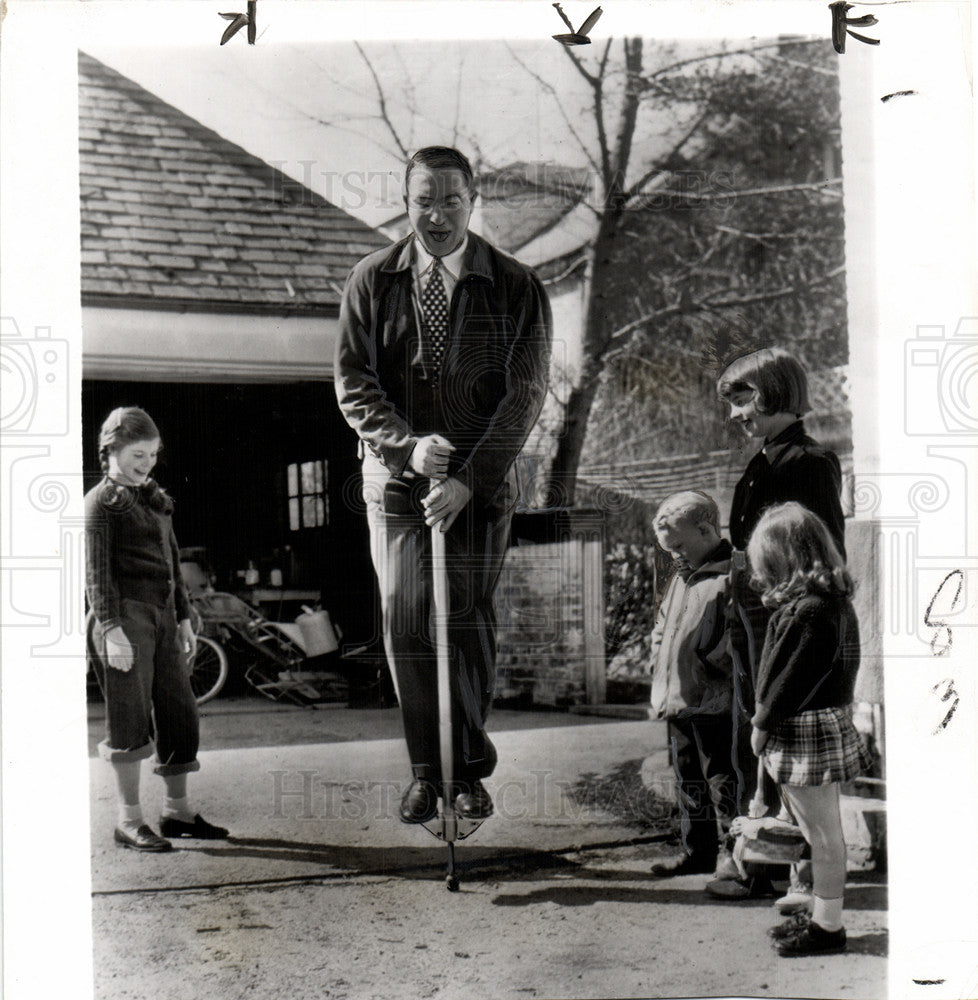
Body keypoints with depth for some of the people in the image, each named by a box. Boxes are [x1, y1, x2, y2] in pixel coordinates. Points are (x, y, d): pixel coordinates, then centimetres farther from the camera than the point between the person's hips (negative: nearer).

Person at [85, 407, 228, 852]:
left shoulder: (155, 498, 19)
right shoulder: (101, 502, -4)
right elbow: (96, 571, -10)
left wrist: (184, 619, 20)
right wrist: (112, 629, -18)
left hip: (161, 615, 8)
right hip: (125, 616, -8)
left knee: (180, 711, 9)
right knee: (131, 719, -5)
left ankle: (177, 811, 20)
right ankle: (129, 822, 3)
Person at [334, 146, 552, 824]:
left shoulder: (516, 287, -3)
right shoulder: (372, 281, 3)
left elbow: (525, 395, -7)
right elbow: (354, 382, 1)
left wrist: (467, 480, -16)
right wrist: (408, 444, -16)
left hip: (483, 481, -1)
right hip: (396, 476, 2)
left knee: (469, 616, -5)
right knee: (405, 617, -2)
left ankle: (471, 769, 10)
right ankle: (426, 770, 10)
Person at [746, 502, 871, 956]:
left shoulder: (809, 611, -22)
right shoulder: (835, 602, 9)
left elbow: (791, 677, -20)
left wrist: (763, 725, -10)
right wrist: (768, 718, 17)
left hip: (805, 733, -10)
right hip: (827, 727, 10)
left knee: (823, 833, 0)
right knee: (823, 830, 18)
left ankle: (828, 926, 9)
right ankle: (823, 915, 29)